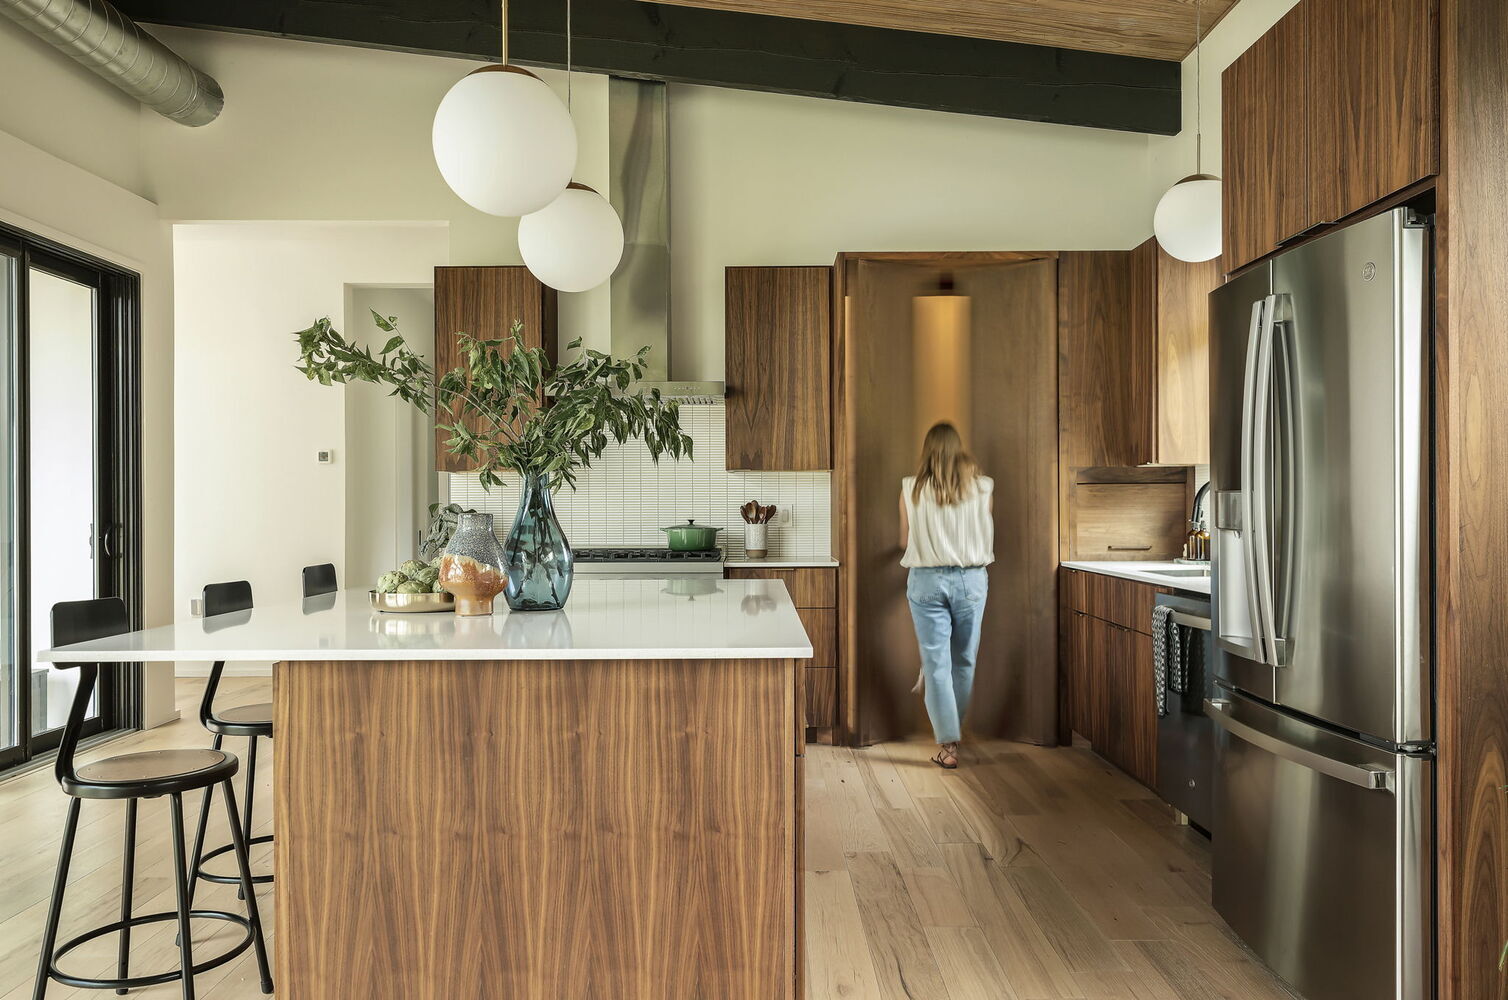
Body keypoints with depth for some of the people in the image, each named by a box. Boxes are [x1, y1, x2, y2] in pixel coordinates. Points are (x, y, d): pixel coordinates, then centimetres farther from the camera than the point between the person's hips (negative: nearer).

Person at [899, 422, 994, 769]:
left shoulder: (911, 489, -4)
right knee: (964, 659, 16)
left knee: (936, 662, 3)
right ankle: (955, 727, 32)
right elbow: (987, 538, 8)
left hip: (927, 581, -1)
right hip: (971, 578, 2)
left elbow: (905, 541, 5)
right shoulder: (982, 487, -1)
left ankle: (947, 744, 2)